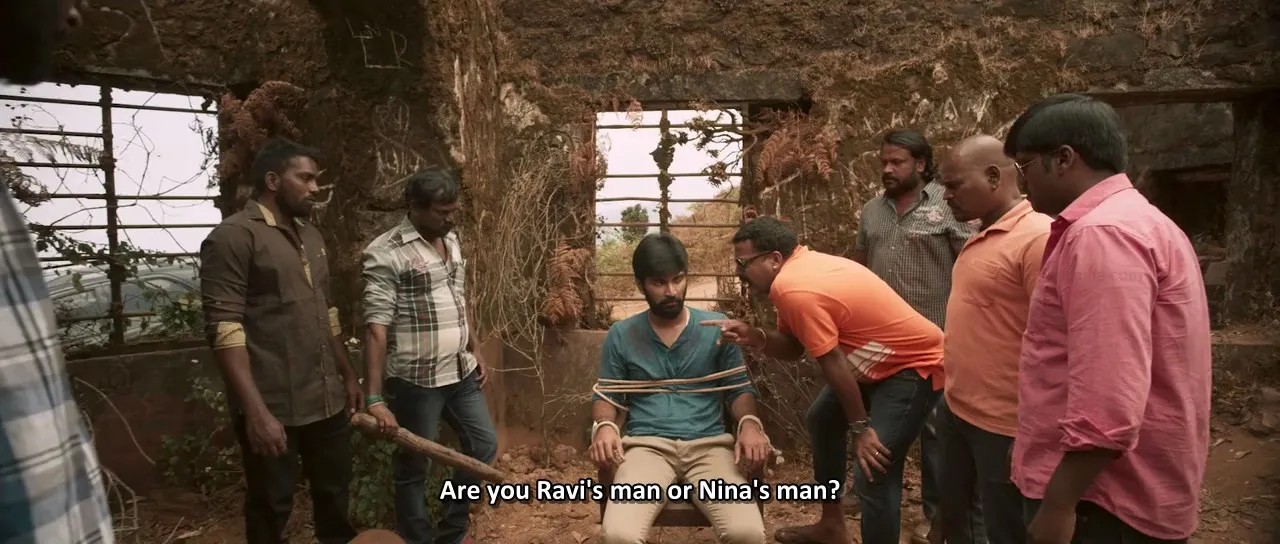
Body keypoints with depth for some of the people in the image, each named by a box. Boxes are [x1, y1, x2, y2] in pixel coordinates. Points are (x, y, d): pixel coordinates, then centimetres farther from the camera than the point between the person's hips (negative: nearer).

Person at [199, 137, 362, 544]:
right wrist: (256, 410, -24)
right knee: (271, 509, 10)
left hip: (326, 400, 7)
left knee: (335, 495, 20)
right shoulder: (233, 237, -12)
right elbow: (224, 331, -18)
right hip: (272, 407, -7)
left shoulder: (310, 235, 13)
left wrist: (347, 374, 19)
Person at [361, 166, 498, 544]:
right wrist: (375, 399, -22)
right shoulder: (386, 253, -16)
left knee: (485, 445, 16)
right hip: (414, 382, -8)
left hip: (460, 373, 8)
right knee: (414, 469, 7)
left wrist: (476, 351, 18)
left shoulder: (452, 241, 8)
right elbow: (376, 329, -20)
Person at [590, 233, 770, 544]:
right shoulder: (621, 336, 11)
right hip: (647, 445, 0)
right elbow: (606, 396, 15)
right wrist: (604, 426, -9)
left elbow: (739, 389, 11)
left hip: (709, 445, 1)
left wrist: (749, 423, -11)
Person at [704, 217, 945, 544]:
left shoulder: (794, 289, -28)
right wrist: (755, 338, -13)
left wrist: (861, 427, -15)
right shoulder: (797, 270, 2)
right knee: (822, 419, 22)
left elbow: (832, 362, -23)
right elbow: (793, 346, 6)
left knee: (873, 475, -16)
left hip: (915, 366, -11)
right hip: (880, 360, 11)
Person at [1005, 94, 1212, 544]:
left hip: (1103, 504, -10)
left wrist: (1059, 504, -22)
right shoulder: (1129, 221, 13)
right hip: (1122, 492, 10)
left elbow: (1110, 404, -29)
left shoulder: (1102, 234, -22)